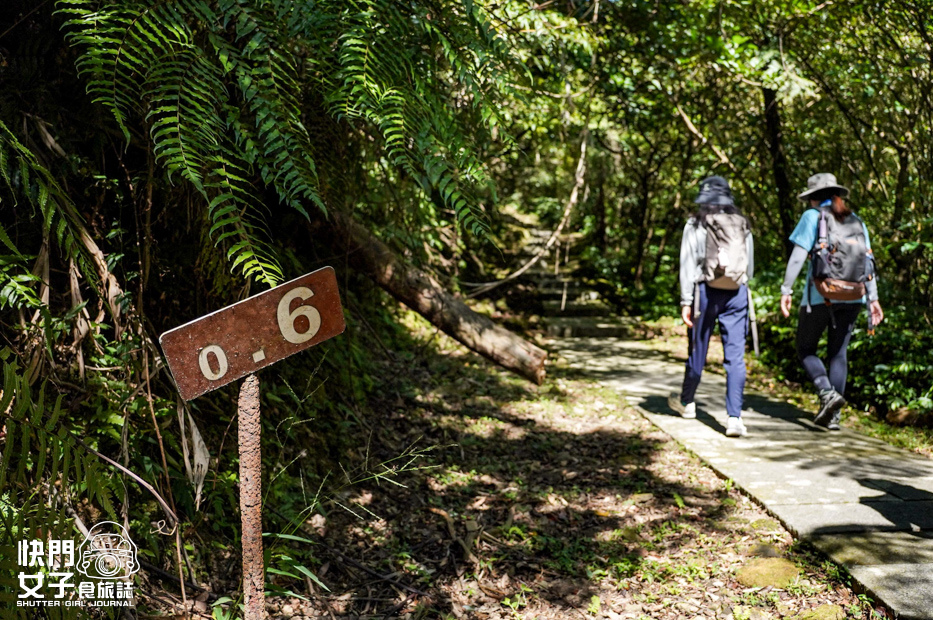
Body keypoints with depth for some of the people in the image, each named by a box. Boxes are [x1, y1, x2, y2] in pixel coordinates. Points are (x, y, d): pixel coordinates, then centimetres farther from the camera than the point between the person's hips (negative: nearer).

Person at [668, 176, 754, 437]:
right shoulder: (743, 226, 8)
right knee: (736, 356, 0)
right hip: (737, 294, 2)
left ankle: (687, 401, 34)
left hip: (705, 292, -2)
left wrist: (686, 301, -6)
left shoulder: (696, 225, -2)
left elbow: (688, 265, -7)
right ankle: (735, 417, -6)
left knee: (697, 349, 14)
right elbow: (750, 267, 13)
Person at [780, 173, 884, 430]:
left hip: (820, 295, -5)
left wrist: (786, 290, -9)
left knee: (805, 349, 9)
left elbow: (798, 256, -10)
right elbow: (869, 261, 9)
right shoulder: (856, 221, 14)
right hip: (852, 297, 5)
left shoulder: (813, 216, -1)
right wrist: (873, 299, 9)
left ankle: (828, 394, -13)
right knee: (838, 353, 11)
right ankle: (833, 415, 10)